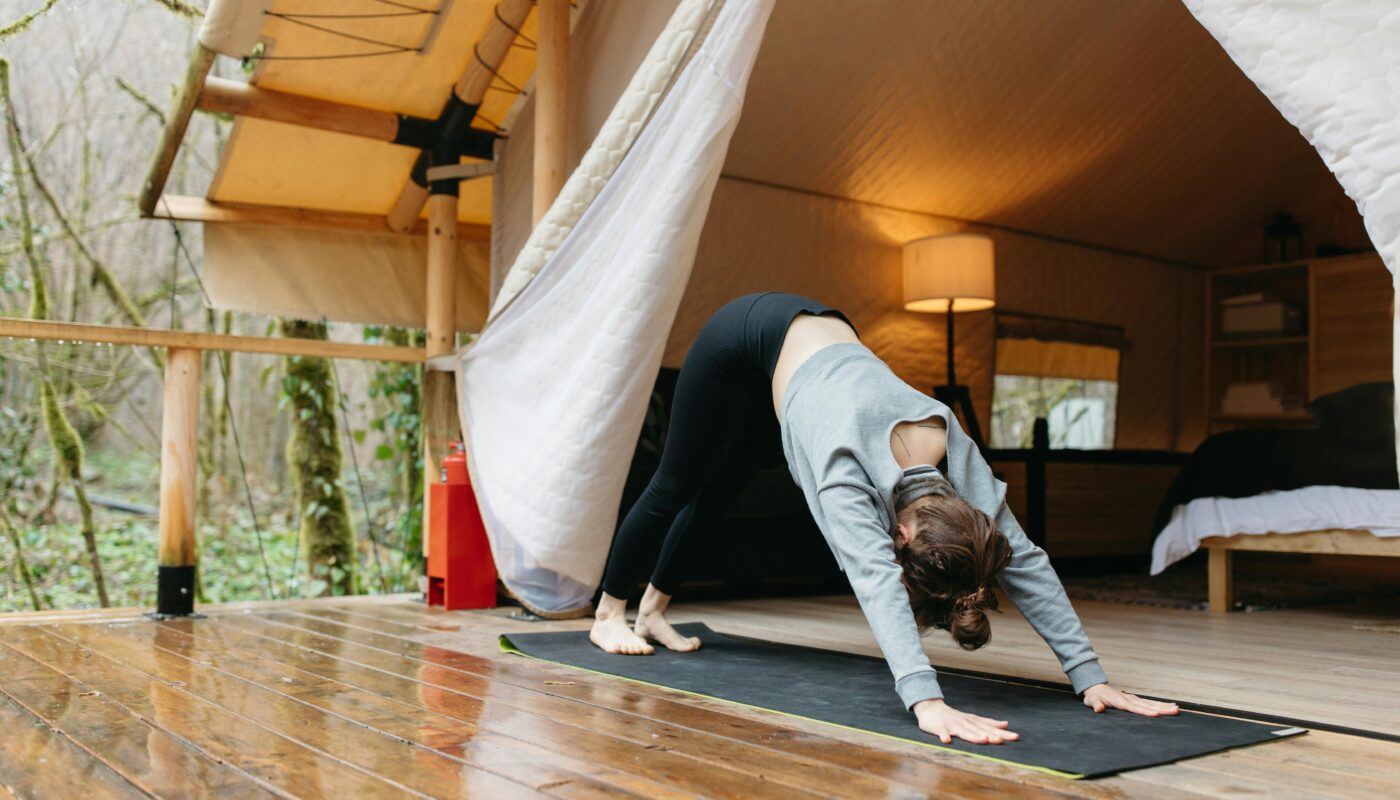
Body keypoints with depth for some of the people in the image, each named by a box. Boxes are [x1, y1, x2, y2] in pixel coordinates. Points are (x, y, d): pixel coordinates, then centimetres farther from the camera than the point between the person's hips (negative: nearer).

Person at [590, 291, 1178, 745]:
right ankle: (609, 614, 33)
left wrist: (1090, 677, -31)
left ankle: (652, 611, 40)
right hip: (750, 333, -5)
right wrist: (926, 702, -68)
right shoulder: (847, 472, -44)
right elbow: (875, 581, -56)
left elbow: (1024, 560, -27)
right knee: (676, 484, 11)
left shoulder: (958, 455, -29)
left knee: (715, 494, 19)